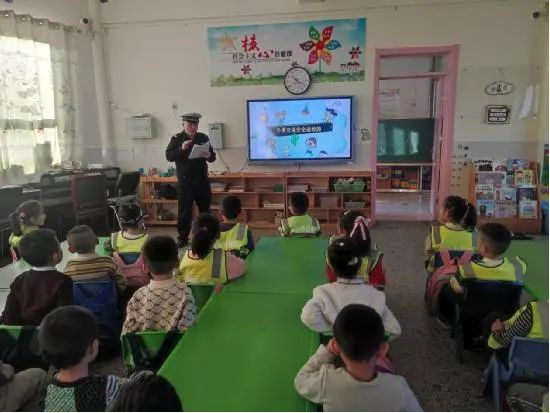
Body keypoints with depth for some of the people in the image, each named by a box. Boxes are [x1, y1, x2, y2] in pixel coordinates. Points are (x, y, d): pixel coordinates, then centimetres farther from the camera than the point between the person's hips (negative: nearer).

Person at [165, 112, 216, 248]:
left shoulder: (203, 138, 5)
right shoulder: (177, 139, -2)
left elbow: (213, 157, 7)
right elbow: (169, 156, -12)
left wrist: (209, 155, -16)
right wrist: (181, 149, -27)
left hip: (202, 180, 3)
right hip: (185, 182, -3)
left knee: (205, 210, 11)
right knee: (184, 211, 2)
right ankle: (183, 238, 13)